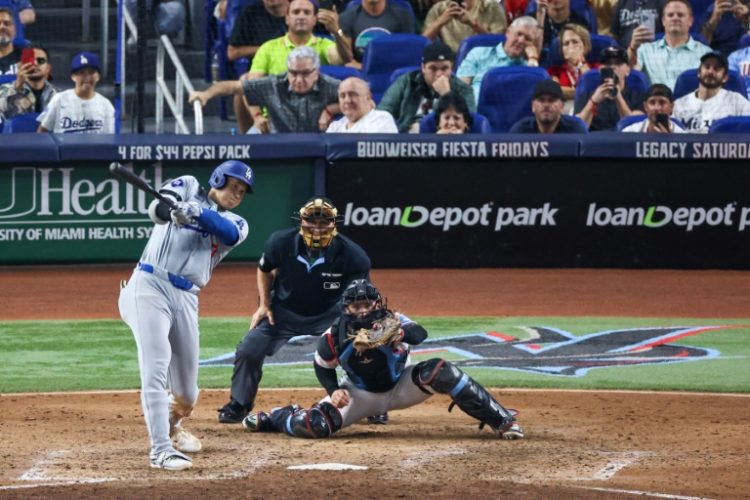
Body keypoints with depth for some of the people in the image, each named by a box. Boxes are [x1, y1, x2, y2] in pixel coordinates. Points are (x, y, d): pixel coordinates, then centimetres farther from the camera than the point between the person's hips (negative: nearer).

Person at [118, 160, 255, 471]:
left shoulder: (236, 224, 15)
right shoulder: (187, 187, 10)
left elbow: (228, 232, -11)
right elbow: (157, 208, -11)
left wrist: (196, 213, -31)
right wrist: (169, 212, -35)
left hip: (186, 298, 4)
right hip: (150, 286, -4)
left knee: (187, 392, 12)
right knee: (156, 369, -18)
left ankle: (172, 426, 44)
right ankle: (160, 450, -21)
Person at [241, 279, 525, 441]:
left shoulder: (391, 321, -24)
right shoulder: (334, 337, -20)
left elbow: (420, 335, -45)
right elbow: (322, 367, 0)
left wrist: (398, 333, -66)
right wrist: (334, 391, -17)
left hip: (400, 387, 0)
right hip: (360, 394, 0)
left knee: (441, 372, -27)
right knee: (315, 425, -23)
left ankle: (500, 420, -22)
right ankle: (276, 418, 17)